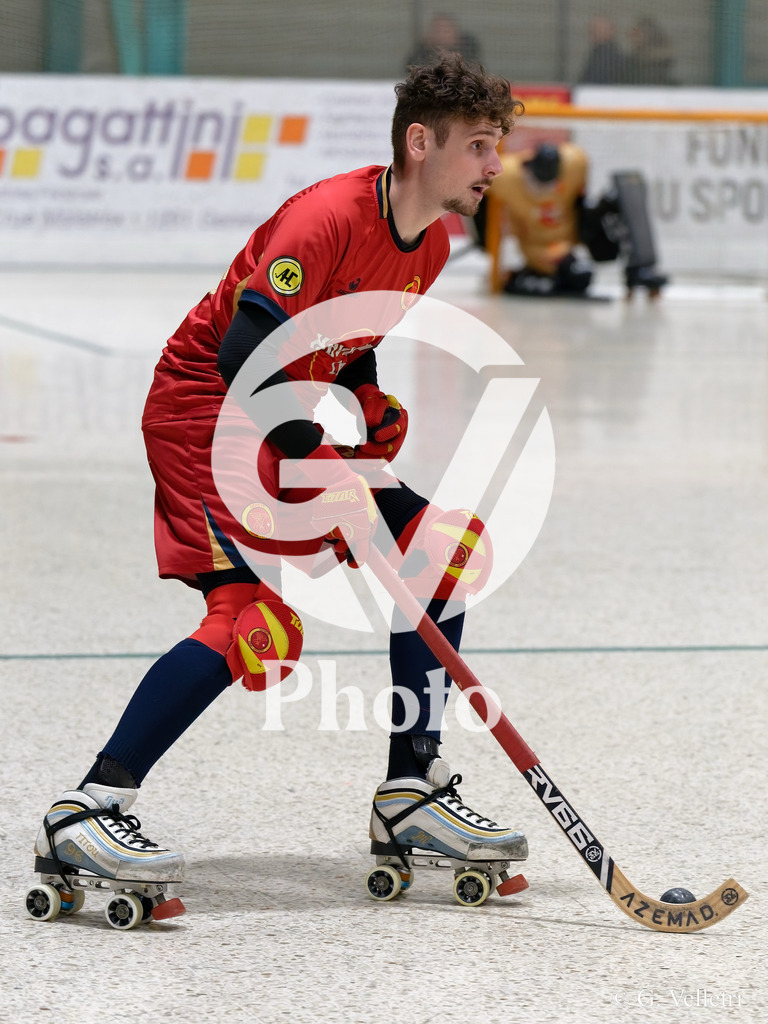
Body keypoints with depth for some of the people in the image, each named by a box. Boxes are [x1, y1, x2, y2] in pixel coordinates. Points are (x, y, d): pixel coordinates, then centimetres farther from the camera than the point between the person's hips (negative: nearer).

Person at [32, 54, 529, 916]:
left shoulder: (429, 246, 5)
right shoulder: (329, 218, -24)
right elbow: (244, 356, -30)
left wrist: (382, 437, 2)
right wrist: (326, 470, -29)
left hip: (290, 418, 10)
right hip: (204, 408, -10)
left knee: (446, 545, 5)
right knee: (255, 615, -26)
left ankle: (412, 794, 11)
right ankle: (85, 814, -25)